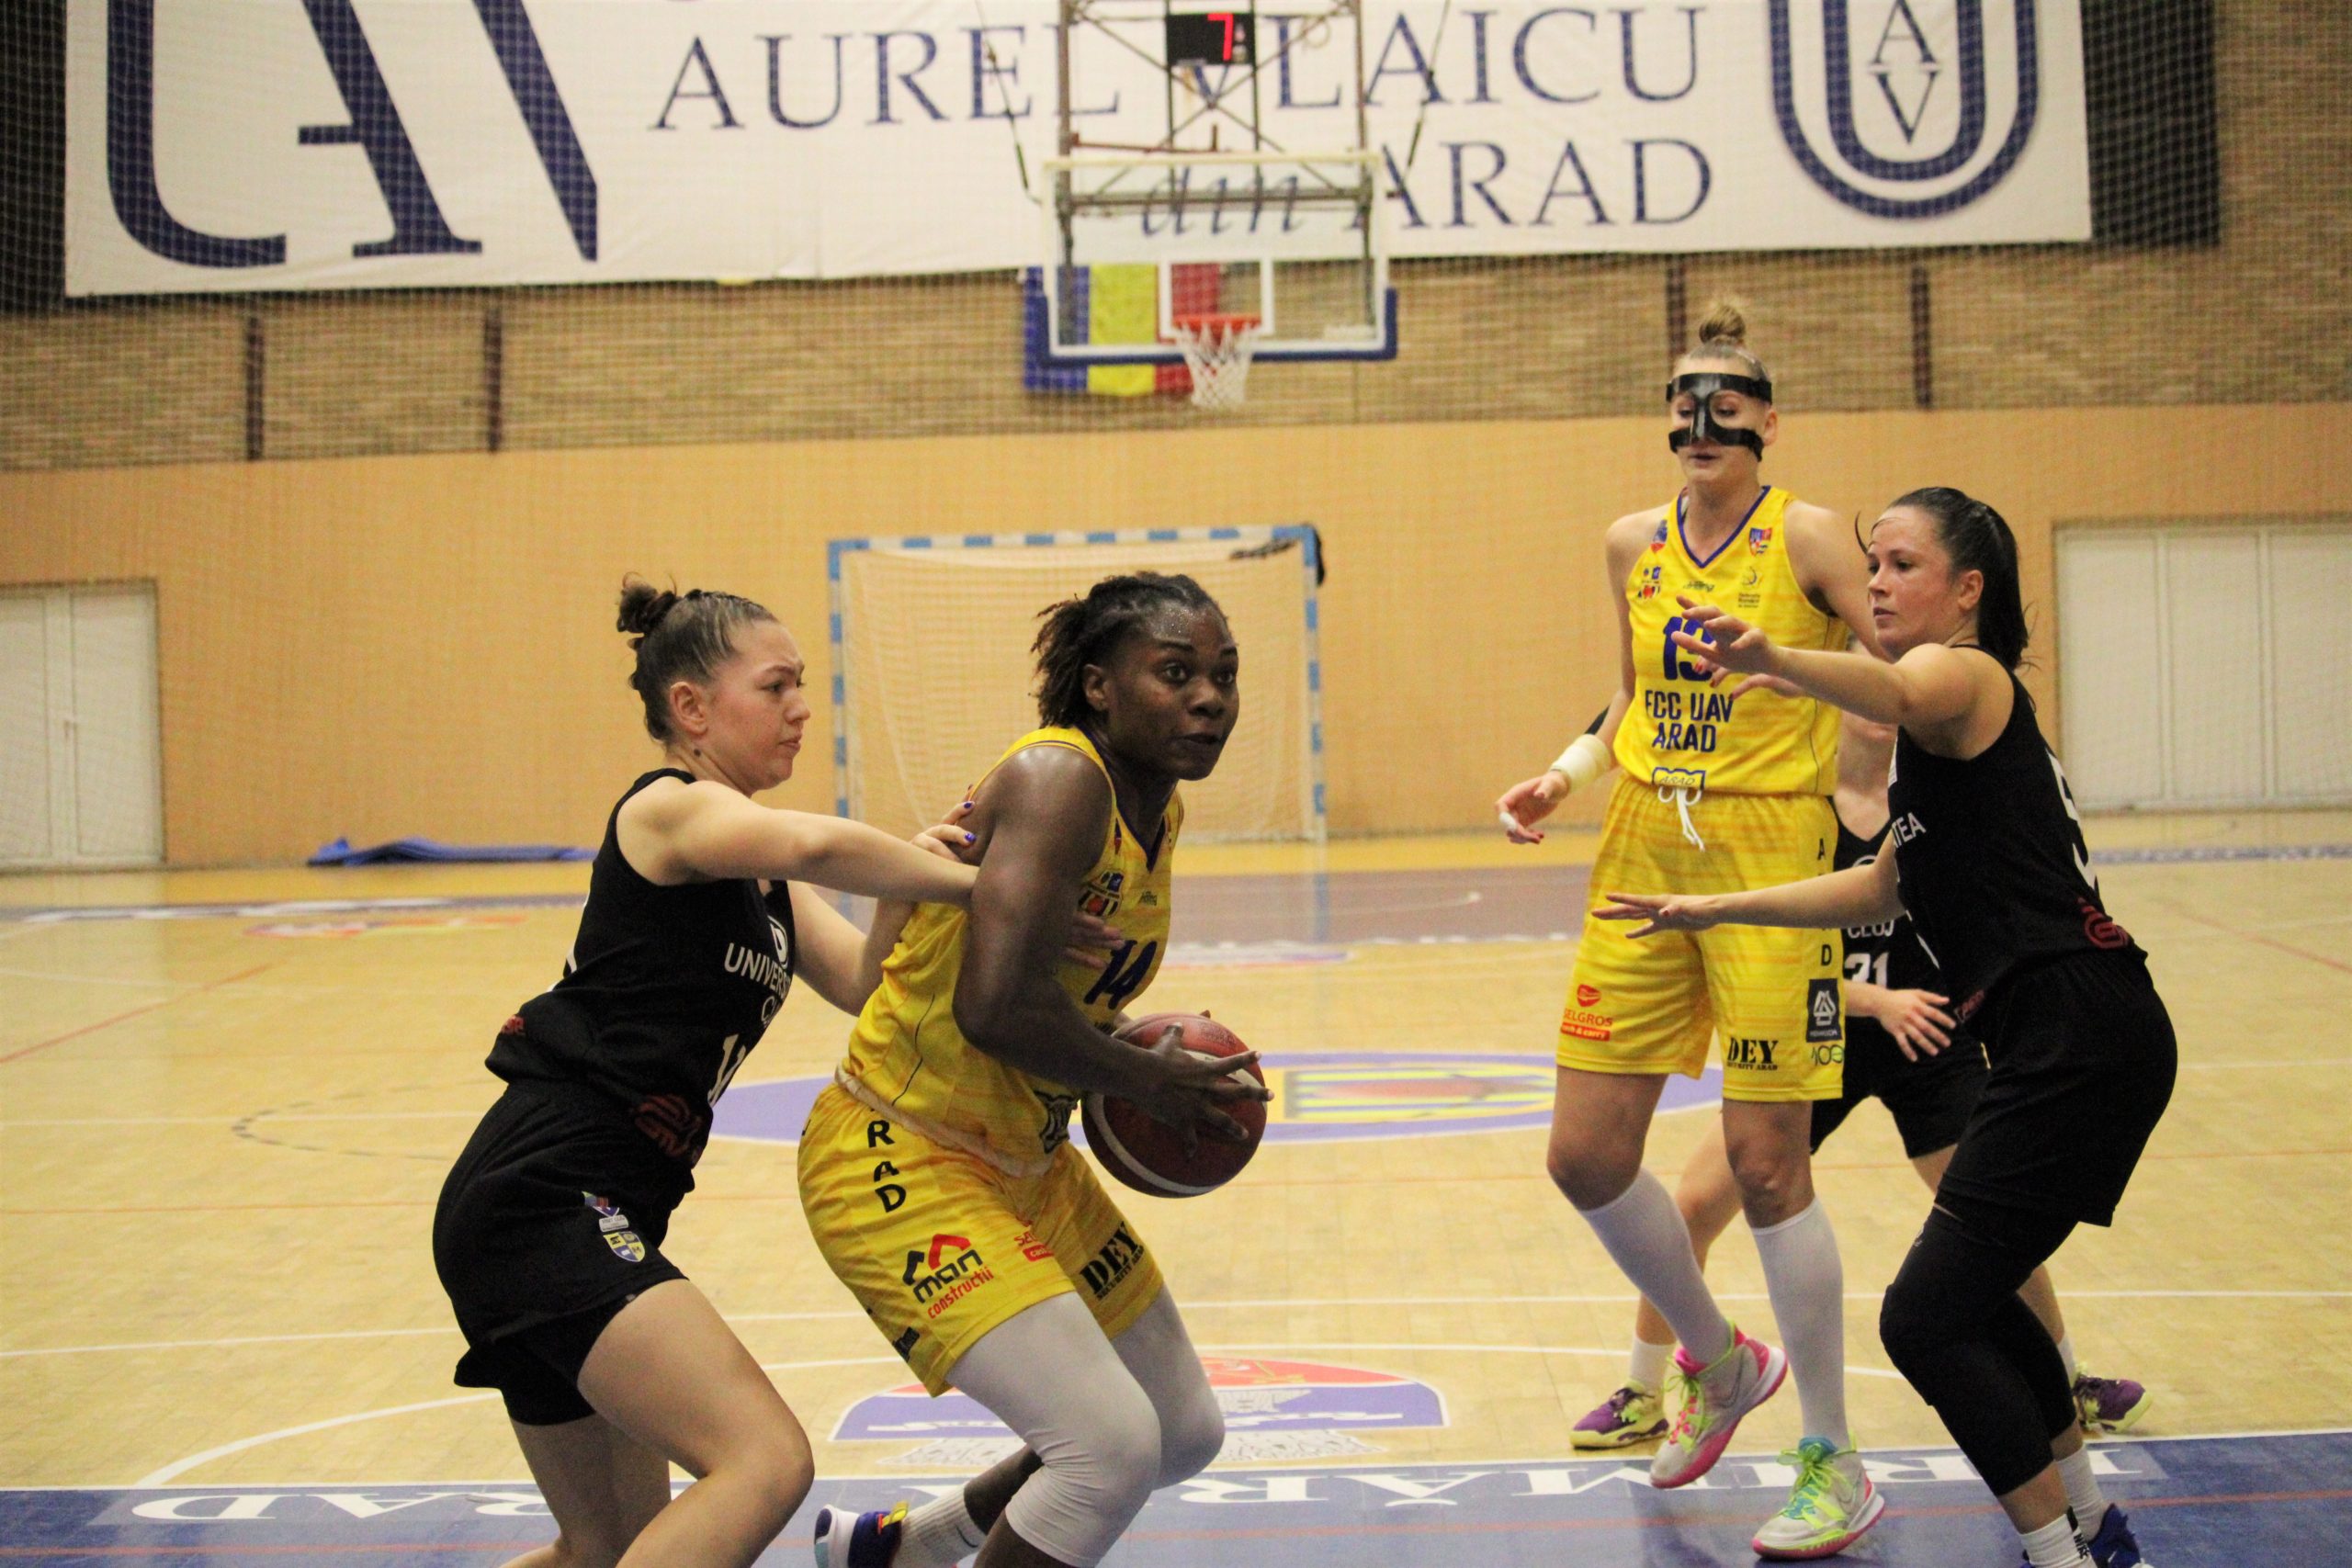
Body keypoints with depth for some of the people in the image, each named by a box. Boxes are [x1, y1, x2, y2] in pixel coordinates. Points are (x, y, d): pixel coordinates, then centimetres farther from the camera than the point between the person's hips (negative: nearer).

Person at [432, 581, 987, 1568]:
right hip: (544, 1197, -10)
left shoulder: (753, 869, 20)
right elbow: (816, 846, -30)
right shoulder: (669, 811, -9)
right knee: (765, 1462, -22)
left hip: (584, 1220, 10)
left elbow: (863, 985, 9)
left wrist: (920, 878, -7)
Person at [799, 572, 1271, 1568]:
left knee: (1186, 1436, 19)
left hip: (1028, 1165, 10)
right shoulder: (1058, 778, -23)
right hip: (899, 1163, -10)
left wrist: (1131, 1041, 0)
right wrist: (1142, 1079, -20)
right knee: (1112, 1443, -23)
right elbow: (994, 1004, -34)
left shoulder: (1161, 809, 5)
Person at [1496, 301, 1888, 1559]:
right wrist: (1562, 778, 7)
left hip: (1769, 854, -6)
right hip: (1643, 853, 6)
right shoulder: (1633, 545, 10)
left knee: (1765, 1162, -6)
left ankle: (1835, 1465, 11)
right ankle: (1719, 1363, 30)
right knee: (1585, 1156, 3)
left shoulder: (1807, 536, -6)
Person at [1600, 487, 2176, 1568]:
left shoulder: (1966, 675, -8)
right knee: (1973, 1294, 23)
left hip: (2081, 1036, -10)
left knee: (1927, 1320, -10)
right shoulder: (1947, 712, 22)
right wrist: (1719, 909, 26)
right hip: (2051, 1041, 10)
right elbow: (1887, 888, 28)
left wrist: (1776, 660, -55)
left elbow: (1892, 694, -35)